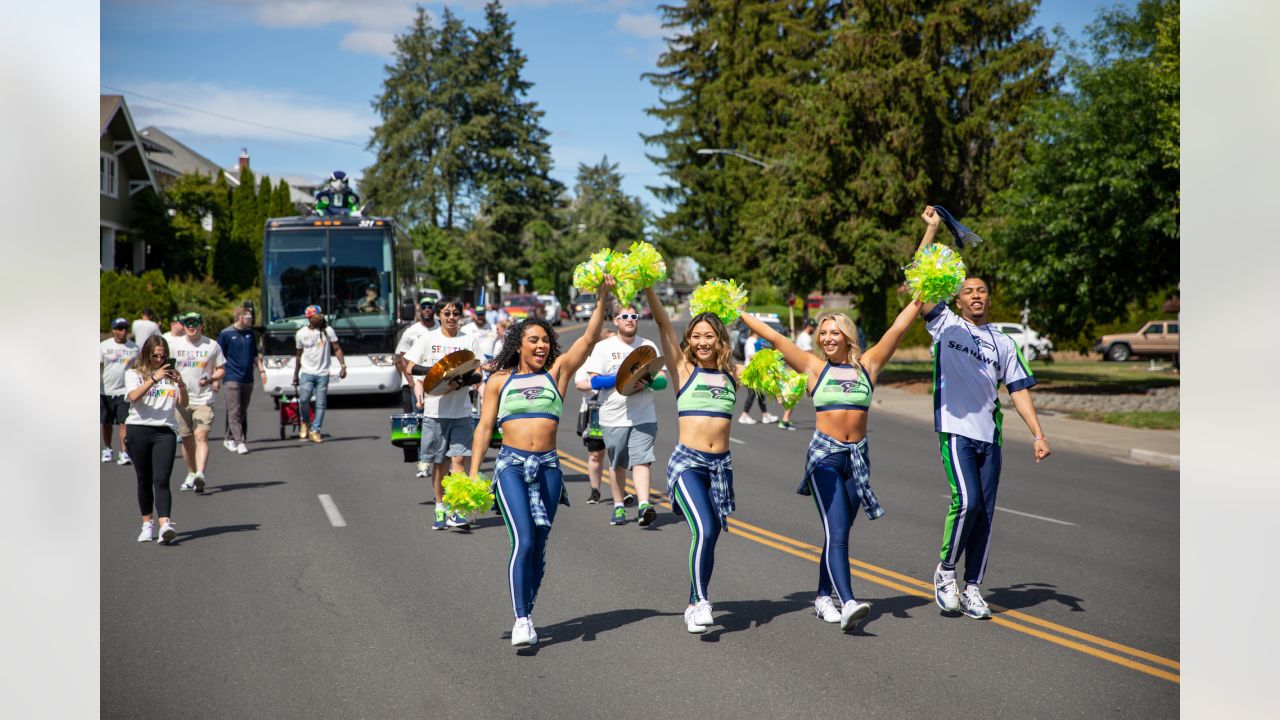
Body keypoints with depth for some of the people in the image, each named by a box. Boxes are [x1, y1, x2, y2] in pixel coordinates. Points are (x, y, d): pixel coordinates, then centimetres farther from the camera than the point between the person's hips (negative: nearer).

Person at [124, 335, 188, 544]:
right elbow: (134, 396, -13)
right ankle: (147, 525, 19)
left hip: (165, 431, 0)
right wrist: (154, 379, -23)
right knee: (144, 481, 8)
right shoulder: (134, 374, 7)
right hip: (138, 430, 0)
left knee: (161, 480, -12)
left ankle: (165, 525, -25)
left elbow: (183, 404, 8)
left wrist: (182, 386, -10)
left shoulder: (170, 375, 14)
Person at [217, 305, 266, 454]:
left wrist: (261, 370, 12)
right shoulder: (226, 334, -4)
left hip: (247, 379, 6)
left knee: (243, 412, 9)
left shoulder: (250, 334, 11)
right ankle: (240, 442, -17)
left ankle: (229, 438, 21)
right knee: (235, 412, -11)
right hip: (232, 379, -6)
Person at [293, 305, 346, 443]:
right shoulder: (301, 333, 3)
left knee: (321, 404, -1)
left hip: (323, 373, 1)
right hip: (307, 373, 0)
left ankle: (315, 431, 8)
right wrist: (295, 374, 17)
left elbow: (337, 349, 2)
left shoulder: (328, 330, 0)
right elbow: (299, 355, 13)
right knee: (303, 400, -15)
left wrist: (343, 365, -10)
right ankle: (305, 423, 11)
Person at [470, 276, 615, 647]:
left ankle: (528, 612, 19)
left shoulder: (557, 372, 9)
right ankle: (521, 620, -13)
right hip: (511, 465, -2)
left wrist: (603, 299, -8)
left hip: (548, 466, 2)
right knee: (523, 542, -14)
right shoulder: (499, 380, 7)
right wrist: (473, 472, 2)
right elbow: (484, 426, 8)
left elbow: (589, 339, 2)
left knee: (539, 546, 6)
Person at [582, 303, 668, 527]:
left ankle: (644, 506, -21)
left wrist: (647, 381, -17)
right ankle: (618, 507, 22)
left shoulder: (648, 346, 9)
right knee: (617, 464, 9)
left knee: (641, 461, -12)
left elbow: (662, 380, 5)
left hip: (644, 417, 0)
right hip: (614, 417, 0)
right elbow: (594, 382, -4)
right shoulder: (604, 347, 3)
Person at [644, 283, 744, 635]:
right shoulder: (683, 368, 2)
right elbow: (663, 324, -6)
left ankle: (694, 605, 23)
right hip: (687, 462, -4)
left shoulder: (732, 374, 9)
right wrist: (648, 288, -13)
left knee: (709, 536, 9)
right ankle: (701, 602, -12)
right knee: (704, 530, -21)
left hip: (721, 464, 4)